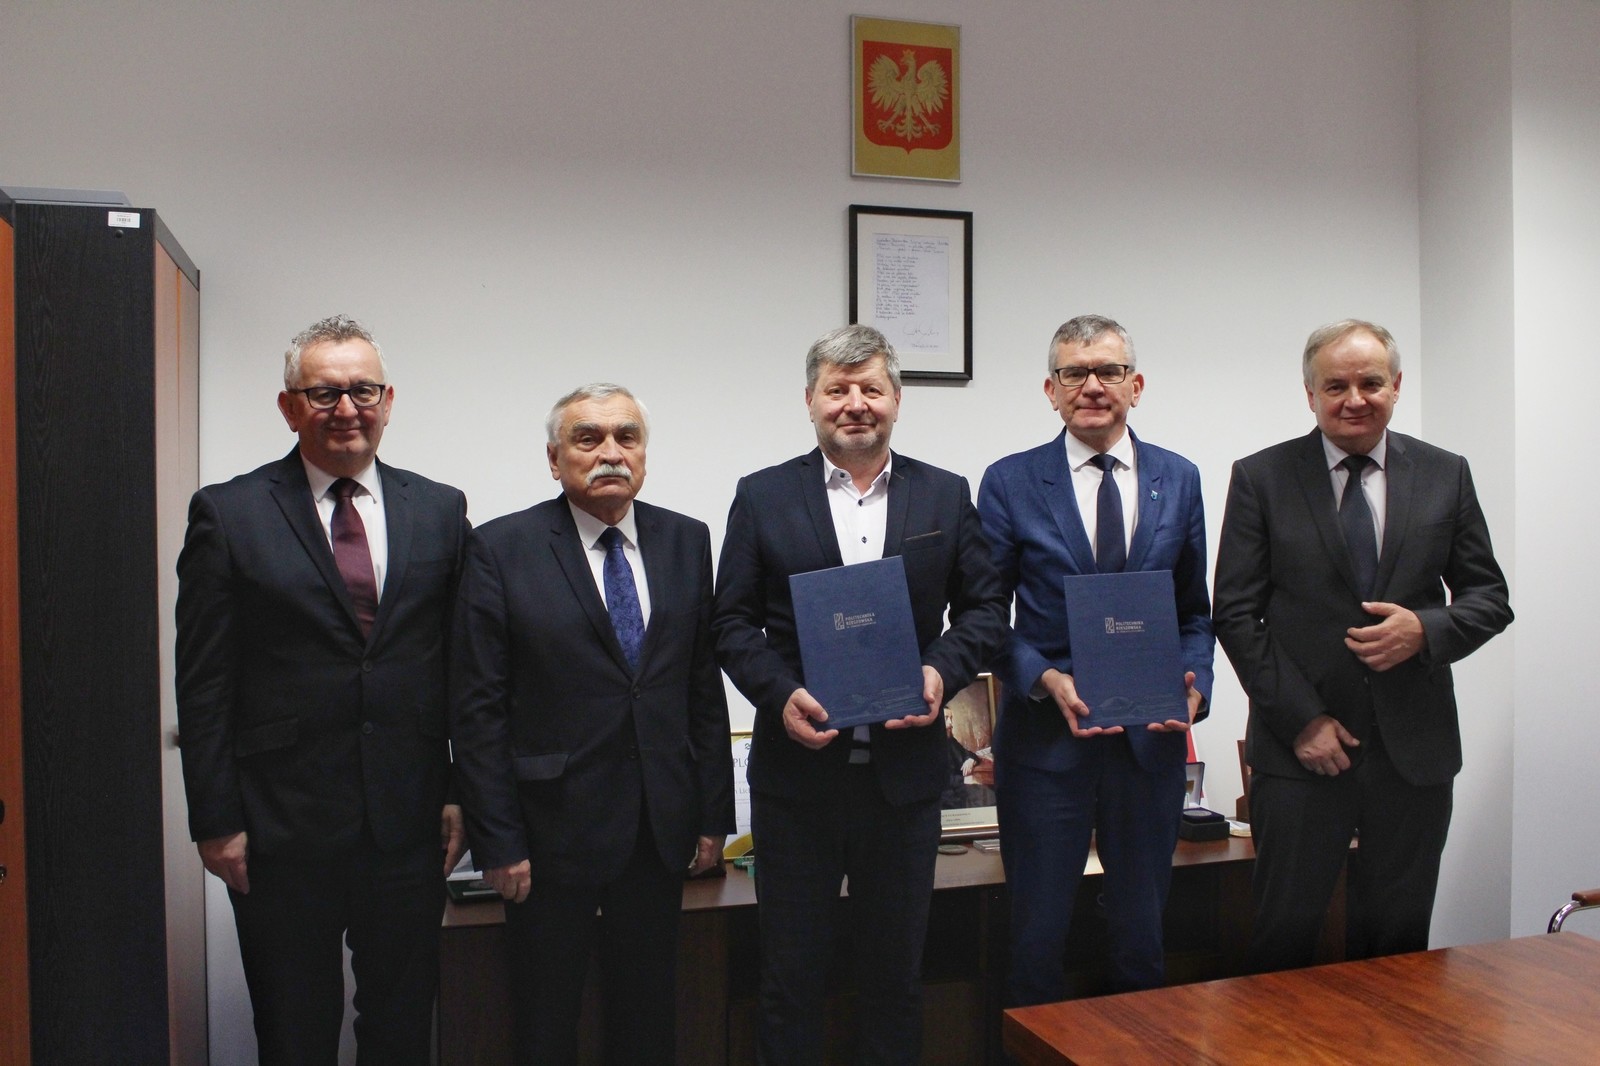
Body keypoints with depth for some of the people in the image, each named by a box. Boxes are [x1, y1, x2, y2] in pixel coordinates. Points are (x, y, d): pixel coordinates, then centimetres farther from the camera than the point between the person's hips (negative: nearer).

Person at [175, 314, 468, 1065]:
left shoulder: (441, 511, 4)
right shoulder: (227, 514, -2)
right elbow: (203, 685, -3)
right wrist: (216, 820, -6)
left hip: (409, 820, 2)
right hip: (281, 825, -2)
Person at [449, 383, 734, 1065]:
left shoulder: (686, 541, 4)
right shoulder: (501, 549, -7)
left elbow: (705, 685, 5)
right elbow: (476, 709, -8)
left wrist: (713, 815, 4)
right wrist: (497, 842, -10)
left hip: (661, 830, 3)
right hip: (553, 828, -3)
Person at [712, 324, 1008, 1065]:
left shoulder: (946, 496, 5)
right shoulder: (763, 497, 2)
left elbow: (985, 608, 5)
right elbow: (733, 622, 0)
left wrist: (941, 673, -13)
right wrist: (780, 693, -16)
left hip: (905, 770, 1)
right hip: (797, 768, -1)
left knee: (896, 969, 15)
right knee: (792, 970, 11)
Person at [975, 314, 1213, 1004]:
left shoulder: (1179, 480, 6)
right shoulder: (1010, 483, -2)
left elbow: (1195, 610, 11)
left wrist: (1194, 685, -7)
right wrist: (1047, 680, -18)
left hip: (1151, 739, 3)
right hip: (1045, 736, -2)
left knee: (1141, 940, 16)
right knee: (1037, 941, 8)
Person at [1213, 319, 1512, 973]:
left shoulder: (1445, 475, 6)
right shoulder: (1261, 477, -1)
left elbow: (1489, 597, 10)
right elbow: (1235, 613, -3)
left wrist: (1426, 629, -12)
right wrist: (1301, 719, -10)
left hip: (1414, 748, 2)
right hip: (1300, 747, -2)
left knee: (1398, 941, 12)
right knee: (1284, 934, 4)